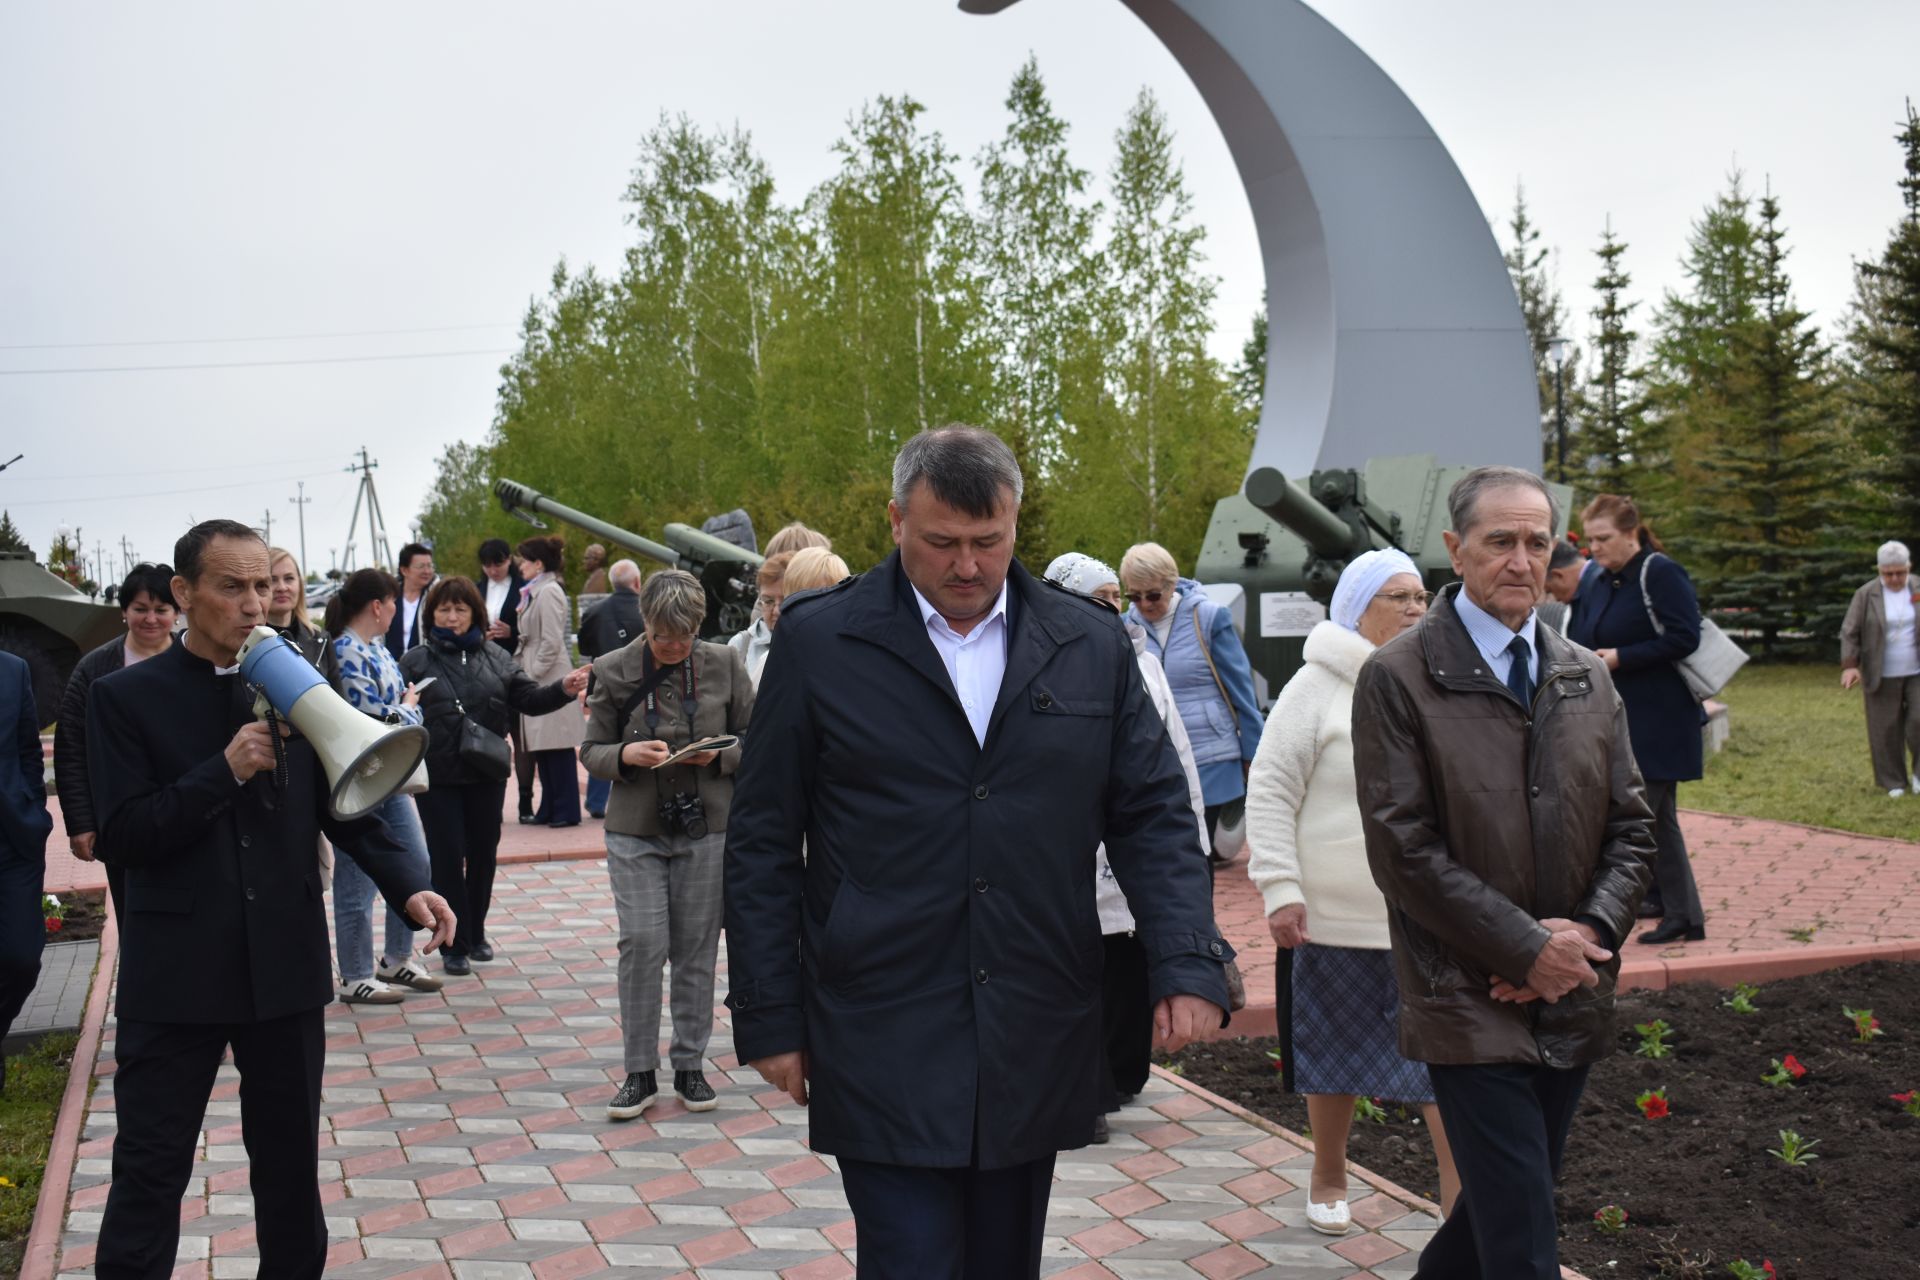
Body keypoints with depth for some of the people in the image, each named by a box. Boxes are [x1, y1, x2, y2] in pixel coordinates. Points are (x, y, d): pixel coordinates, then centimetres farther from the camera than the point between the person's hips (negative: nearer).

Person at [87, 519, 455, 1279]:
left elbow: (344, 805, 4)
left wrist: (405, 885, -12)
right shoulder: (127, 697, -5)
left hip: (285, 968, 3)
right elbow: (119, 839, -12)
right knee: (150, 1174, 4)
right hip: (175, 975, -3)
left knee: (290, 1165, 15)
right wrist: (225, 770, -21)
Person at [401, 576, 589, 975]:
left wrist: (563, 689, -13)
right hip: (437, 777, -3)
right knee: (447, 859, 0)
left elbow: (529, 699, 5)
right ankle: (454, 945, 10)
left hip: (486, 776, 3)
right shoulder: (416, 662, 0)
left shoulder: (494, 657, 8)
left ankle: (476, 934, 29)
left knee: (483, 855, 12)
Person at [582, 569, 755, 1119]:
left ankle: (690, 1066, 19)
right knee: (641, 942, -7)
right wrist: (626, 754, -16)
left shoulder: (725, 665, 0)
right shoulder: (614, 671, -1)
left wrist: (718, 756, -14)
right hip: (635, 827, -1)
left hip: (707, 826, 1)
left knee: (697, 947, 5)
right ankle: (640, 1073, 5)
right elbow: (591, 750, 5)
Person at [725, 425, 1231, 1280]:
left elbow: (1152, 815, 6)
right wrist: (768, 1016, -1)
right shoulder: (820, 641, -2)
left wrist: (1188, 965, -8)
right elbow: (763, 844, 1)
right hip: (885, 1045, -3)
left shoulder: (1092, 646, 5)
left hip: (1037, 1043, 3)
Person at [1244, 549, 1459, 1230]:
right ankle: (1328, 1181, 34)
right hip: (1338, 917, -3)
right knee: (1339, 1052, 14)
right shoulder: (1317, 688, -7)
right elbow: (1270, 794, -8)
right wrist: (1280, 891, -14)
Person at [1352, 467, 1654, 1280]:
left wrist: (1591, 931, -7)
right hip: (1470, 1001, -6)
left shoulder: (1588, 676, 10)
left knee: (1500, 1206, 17)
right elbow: (1402, 848, -12)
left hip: (1573, 999, 6)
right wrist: (1527, 947, -14)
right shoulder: (1398, 677, -8)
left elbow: (1631, 825, 11)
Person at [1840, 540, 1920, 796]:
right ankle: (1894, 781, 14)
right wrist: (1849, 666, -13)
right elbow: (1850, 632, -3)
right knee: (1887, 729, 3)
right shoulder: (1866, 595, -4)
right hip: (1882, 675, -1)